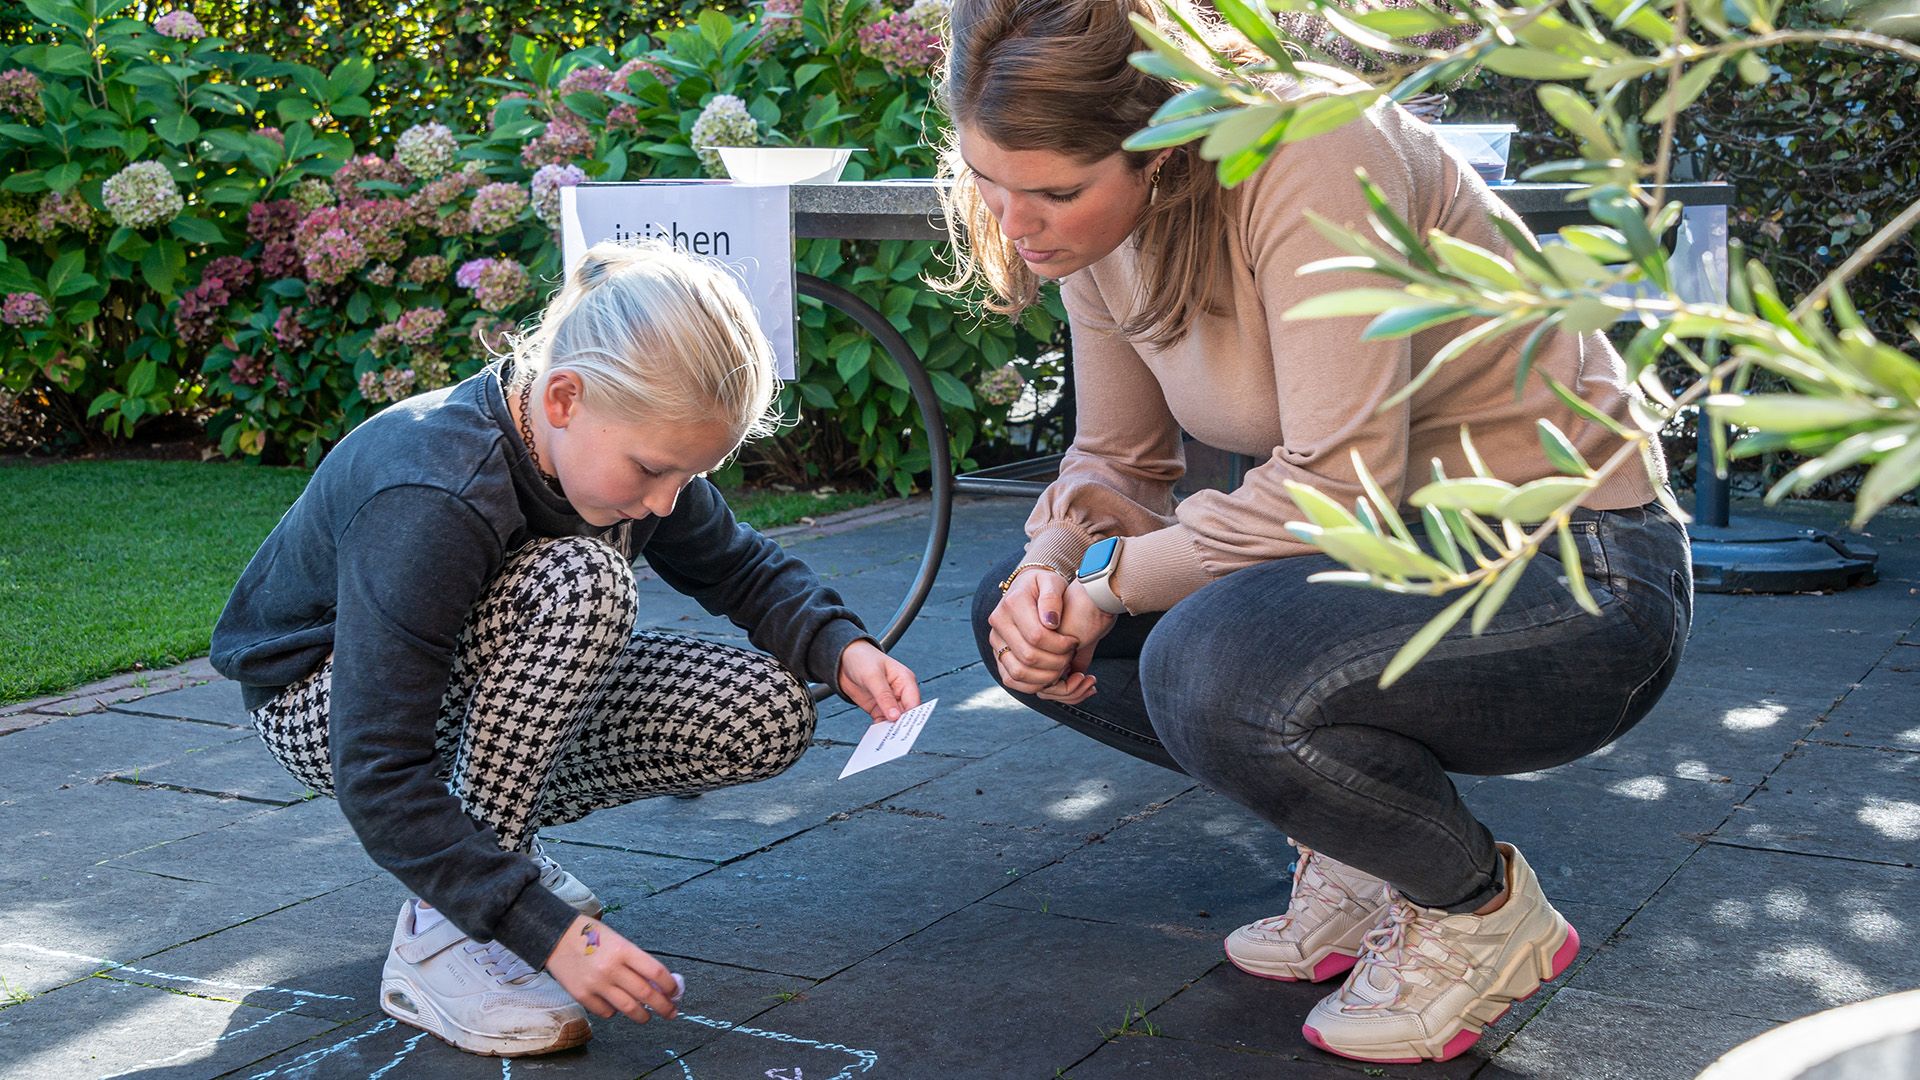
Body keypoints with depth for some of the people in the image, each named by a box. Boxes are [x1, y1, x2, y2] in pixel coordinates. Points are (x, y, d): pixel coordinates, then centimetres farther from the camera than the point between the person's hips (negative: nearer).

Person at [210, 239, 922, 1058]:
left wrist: (842, 648, -19)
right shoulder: (430, 504, -38)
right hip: (323, 706, -7)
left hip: (487, 690, 7)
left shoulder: (631, 443, -15)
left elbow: (744, 570, 2)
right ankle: (441, 937, -28)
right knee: (580, 581, -36)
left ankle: (491, 838, 7)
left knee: (767, 717, -12)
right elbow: (379, 779, -38)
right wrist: (549, 931, -41)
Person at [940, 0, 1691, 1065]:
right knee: (1017, 609, 0)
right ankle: (1359, 836, 9)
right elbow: (1116, 459, 9)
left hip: (1573, 576, -8)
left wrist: (1110, 579, -19)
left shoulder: (1311, 157, -25)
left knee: (1210, 665, -34)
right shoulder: (1107, 220, -1)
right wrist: (1051, 568, -12)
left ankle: (1483, 906, -5)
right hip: (1403, 549, 9)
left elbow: (1339, 487, -29)